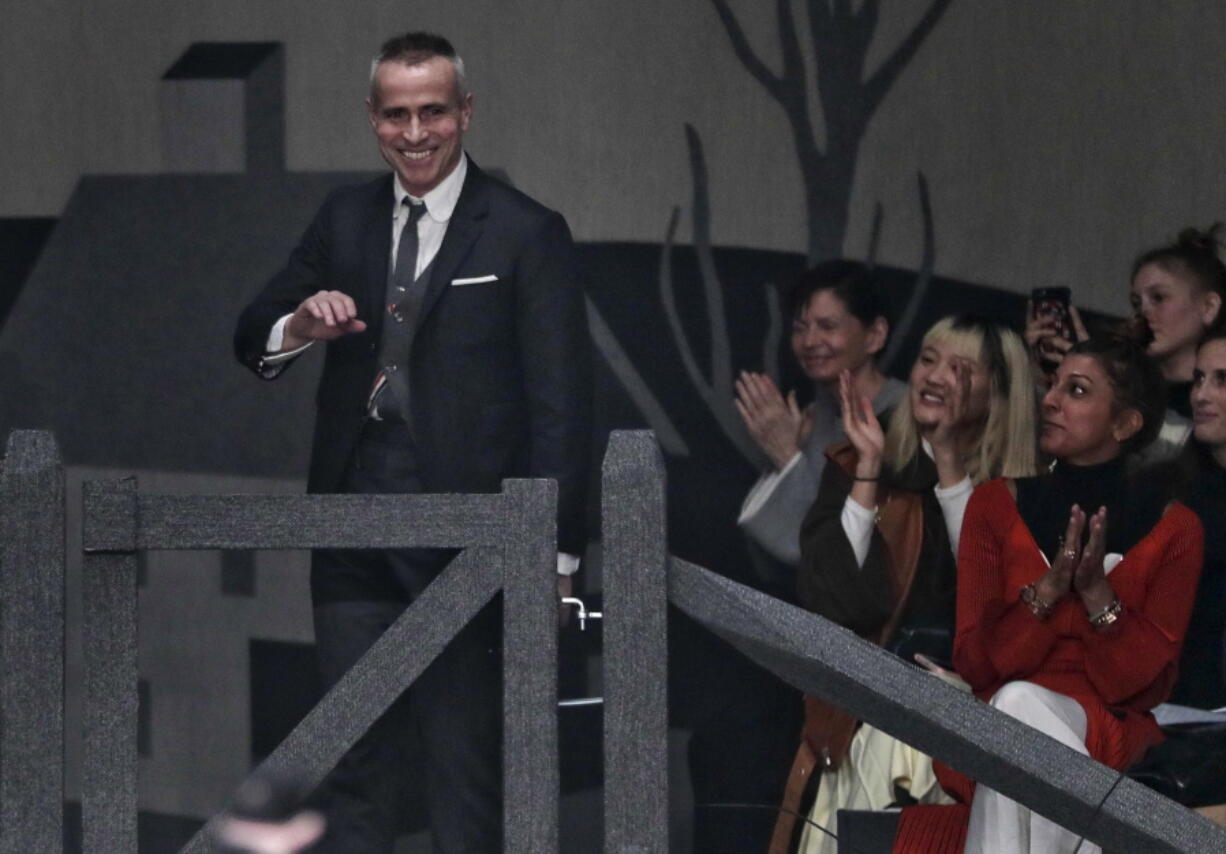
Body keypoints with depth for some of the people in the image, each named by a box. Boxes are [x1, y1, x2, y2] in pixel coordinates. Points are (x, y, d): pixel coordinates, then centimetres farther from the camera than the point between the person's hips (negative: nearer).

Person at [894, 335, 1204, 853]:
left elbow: (1145, 684, -1)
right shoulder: (997, 506, 10)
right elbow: (974, 663, 2)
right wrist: (1048, 590, -13)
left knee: (1021, 705, -35)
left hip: (1112, 736, -2)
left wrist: (1097, 592, -15)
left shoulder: (1172, 529, 6)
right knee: (1017, 702, -35)